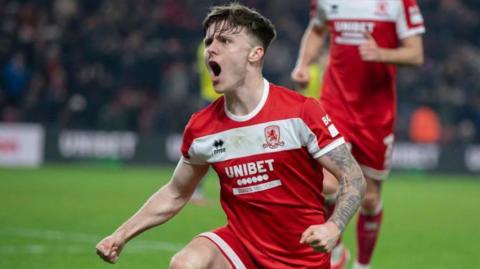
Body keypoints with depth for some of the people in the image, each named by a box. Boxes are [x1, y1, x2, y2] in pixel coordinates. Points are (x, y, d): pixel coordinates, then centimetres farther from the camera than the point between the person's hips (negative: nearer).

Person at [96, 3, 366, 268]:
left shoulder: (300, 111, -13)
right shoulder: (201, 127, 0)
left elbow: (354, 178, -11)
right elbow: (175, 195, 15)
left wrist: (333, 228, -29)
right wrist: (121, 236, 7)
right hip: (242, 245, 3)